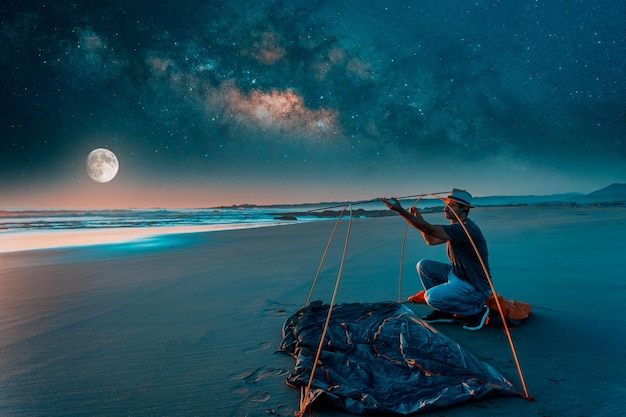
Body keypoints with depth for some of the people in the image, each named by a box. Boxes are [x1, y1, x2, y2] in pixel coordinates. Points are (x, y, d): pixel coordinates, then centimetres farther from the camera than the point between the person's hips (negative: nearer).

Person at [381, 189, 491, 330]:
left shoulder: (466, 228, -25)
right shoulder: (456, 227, 8)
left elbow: (430, 230, -33)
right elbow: (430, 240, 16)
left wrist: (400, 210, -33)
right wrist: (419, 218, 5)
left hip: (475, 287, -10)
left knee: (432, 297, -24)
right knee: (424, 265, 3)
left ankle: (477, 310, -2)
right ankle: (442, 311, 11)